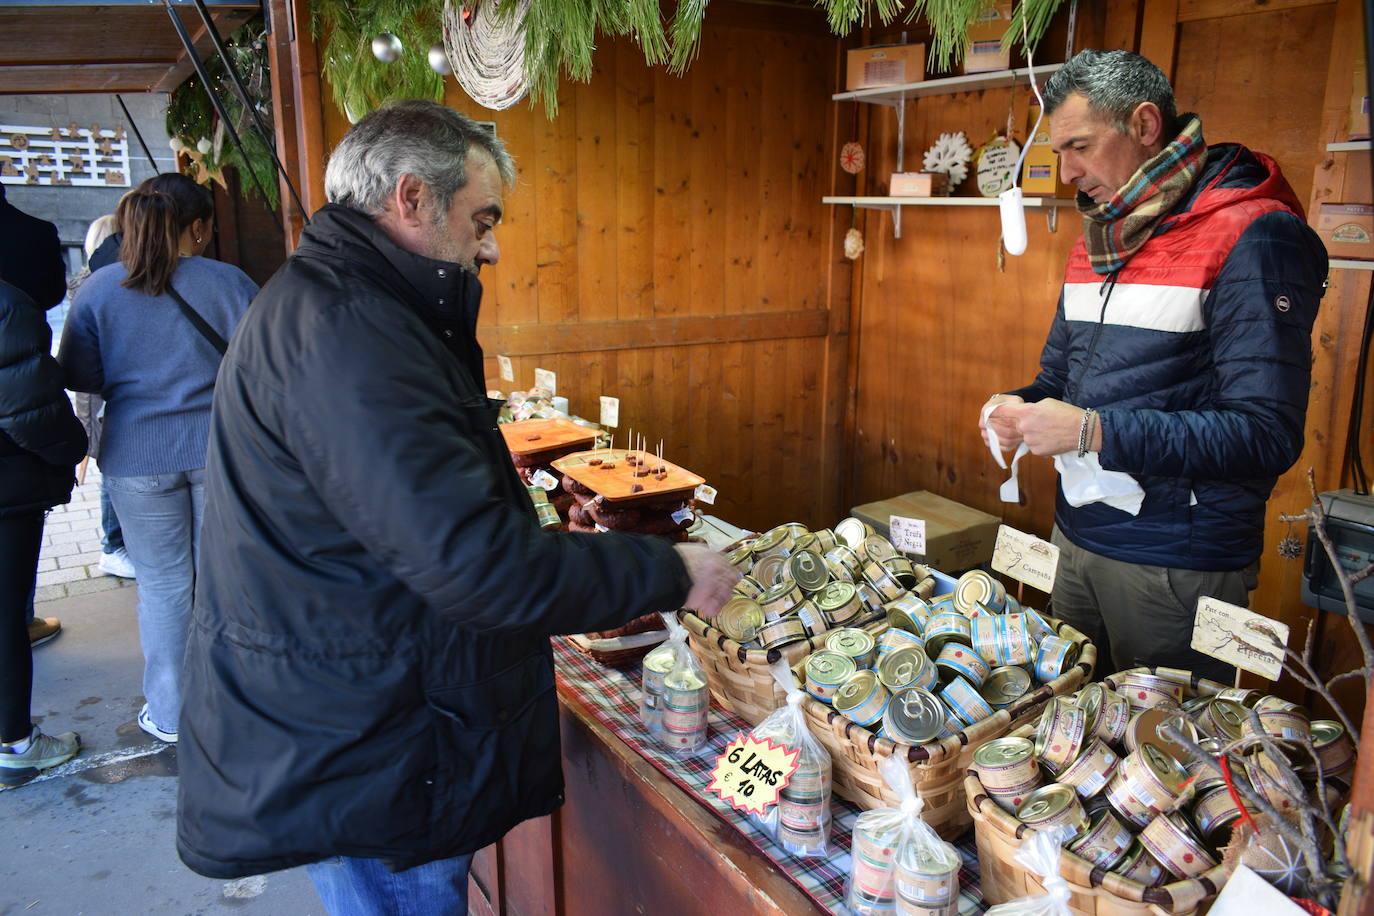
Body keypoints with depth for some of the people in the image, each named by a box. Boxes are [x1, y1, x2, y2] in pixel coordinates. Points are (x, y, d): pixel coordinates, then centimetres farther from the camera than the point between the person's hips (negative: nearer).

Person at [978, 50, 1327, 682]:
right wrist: (1022, 407, -2)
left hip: (1177, 567, -7)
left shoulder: (1254, 238, -15)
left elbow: (1267, 436, -21)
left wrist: (1096, 433, -25)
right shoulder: (1098, 239, 11)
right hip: (1076, 542, 7)